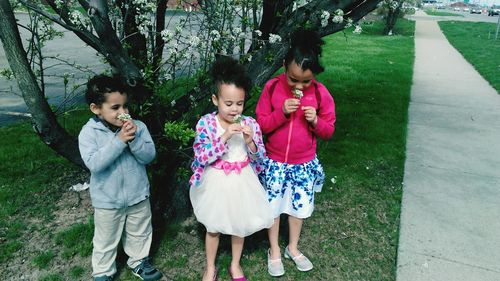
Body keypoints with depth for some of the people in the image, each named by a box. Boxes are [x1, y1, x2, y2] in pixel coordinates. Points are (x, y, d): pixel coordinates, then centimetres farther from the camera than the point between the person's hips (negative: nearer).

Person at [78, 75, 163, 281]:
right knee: (106, 241, 18)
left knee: (140, 234, 23)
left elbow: (149, 156, -14)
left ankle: (139, 261, 47)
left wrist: (134, 139, -30)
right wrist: (119, 141, -31)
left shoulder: (138, 126, -10)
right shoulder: (89, 132, -15)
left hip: (138, 195, 3)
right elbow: (93, 163, -27)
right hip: (107, 200, -2)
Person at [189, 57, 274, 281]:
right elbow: (201, 157, -21)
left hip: (241, 183, 2)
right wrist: (224, 138, -31)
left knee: (240, 225, 19)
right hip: (216, 184, -2)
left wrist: (250, 142, -25)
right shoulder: (206, 123, -15)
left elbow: (259, 158, -5)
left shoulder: (250, 124, -9)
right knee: (213, 228, 17)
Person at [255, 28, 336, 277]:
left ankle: (293, 248, 41)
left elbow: (328, 131, -3)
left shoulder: (320, 94, -10)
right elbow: (261, 124, -10)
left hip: (304, 164, 1)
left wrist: (316, 121, -24)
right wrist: (282, 112, -26)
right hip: (274, 162, -1)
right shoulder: (272, 87, -12)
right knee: (273, 205, 11)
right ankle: (274, 250, 35)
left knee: (299, 206, 16)